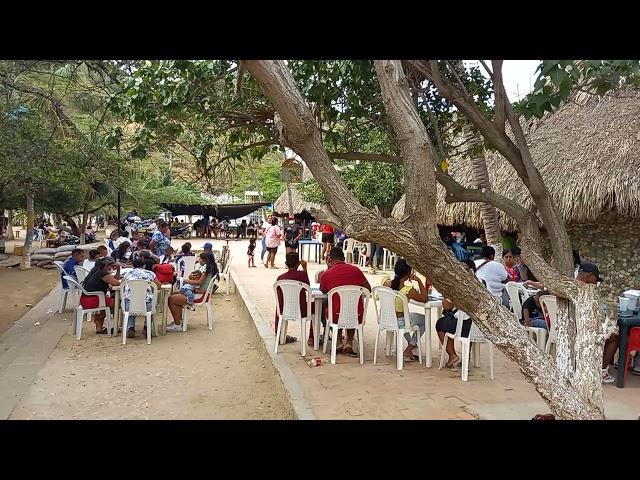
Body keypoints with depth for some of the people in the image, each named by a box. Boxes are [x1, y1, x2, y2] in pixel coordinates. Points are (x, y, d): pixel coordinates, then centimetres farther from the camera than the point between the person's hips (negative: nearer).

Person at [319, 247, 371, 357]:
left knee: (323, 305, 31)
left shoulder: (326, 274, -5)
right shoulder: (355, 270, 0)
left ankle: (339, 342, 26)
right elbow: (368, 289, 8)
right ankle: (349, 343, 25)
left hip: (336, 317, -2)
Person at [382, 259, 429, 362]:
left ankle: (411, 342, 54)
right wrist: (419, 281, -15)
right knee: (424, 320, 21)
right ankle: (408, 351, 20)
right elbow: (425, 299, -12)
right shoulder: (409, 290, -26)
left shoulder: (386, 283, -11)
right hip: (399, 323, -6)